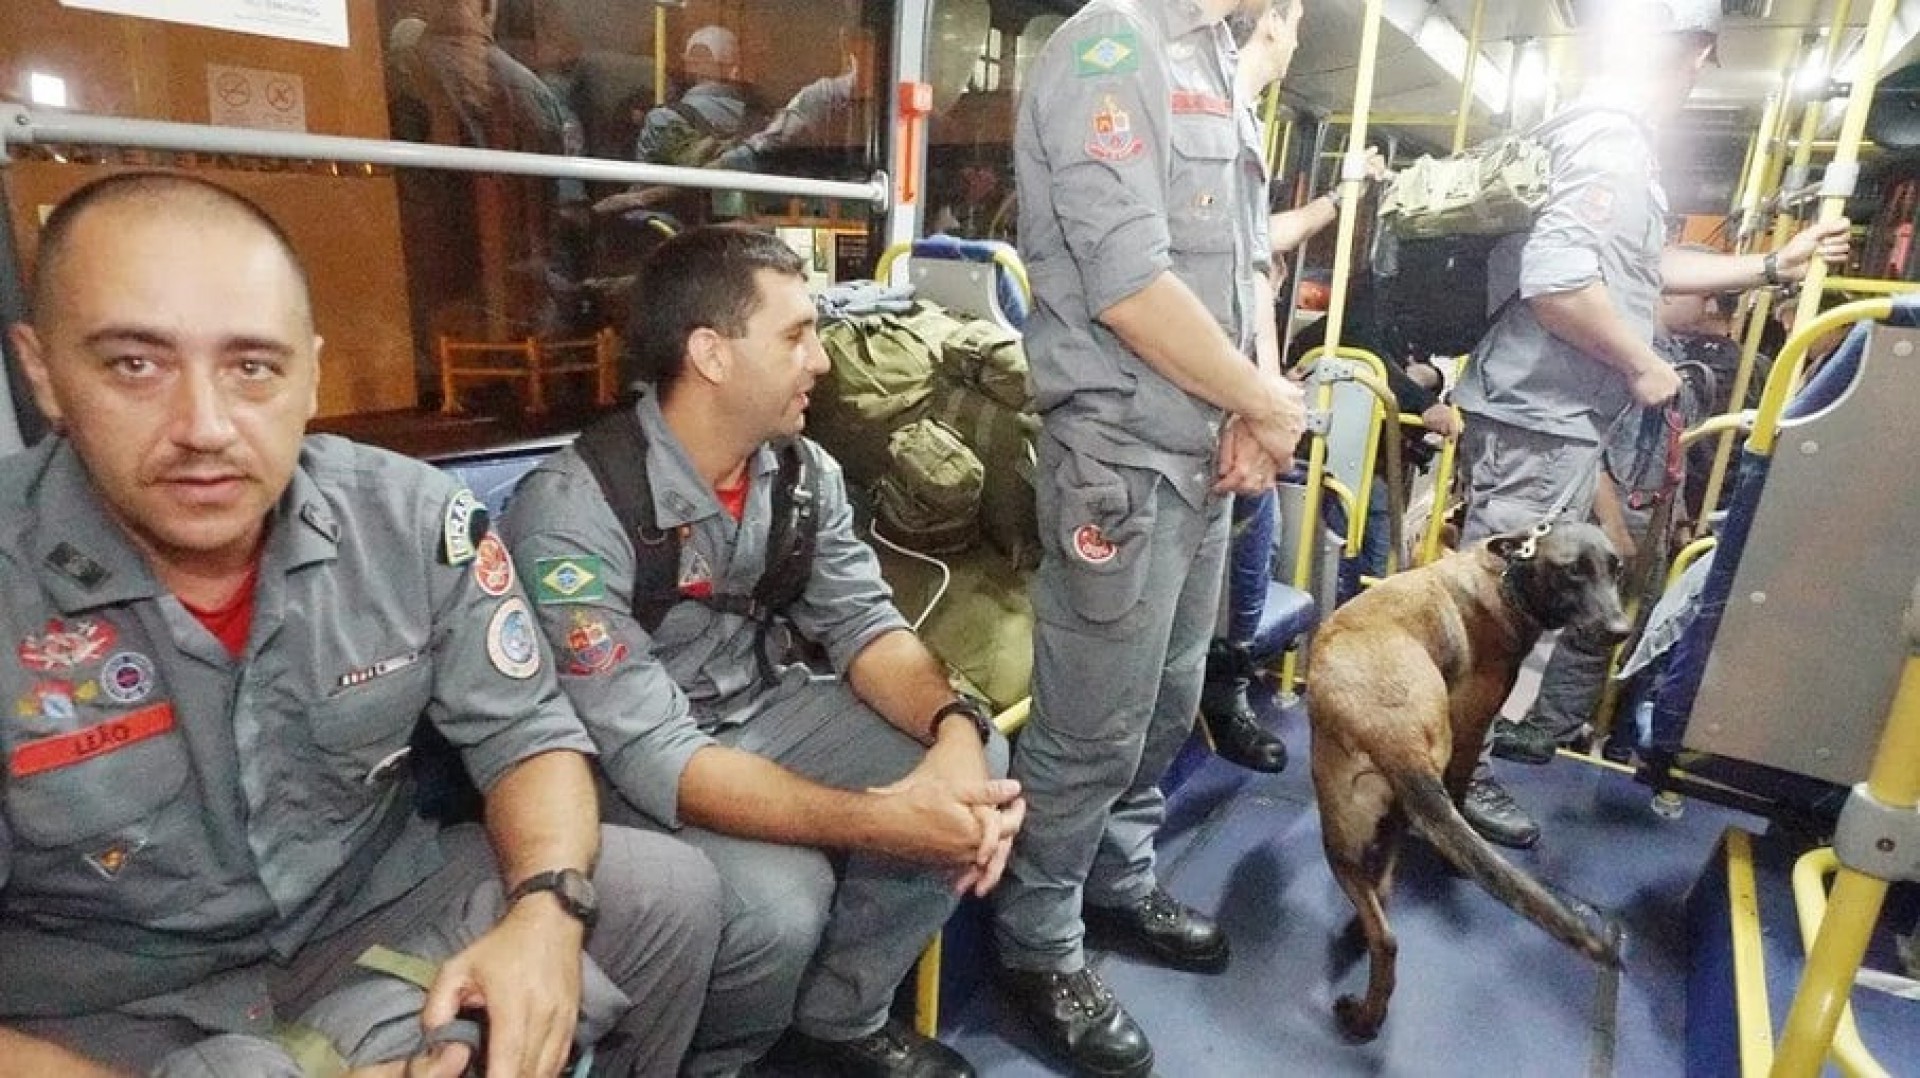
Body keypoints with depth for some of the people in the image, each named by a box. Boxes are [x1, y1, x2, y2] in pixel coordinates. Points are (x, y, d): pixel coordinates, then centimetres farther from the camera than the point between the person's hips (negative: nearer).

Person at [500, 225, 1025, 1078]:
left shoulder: (804, 471, -5)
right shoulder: (571, 516, -26)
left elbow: (862, 623, -6)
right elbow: (649, 755, -31)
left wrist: (954, 726, -28)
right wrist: (878, 821, -39)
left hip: (761, 710, 6)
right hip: (624, 770, -6)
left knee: (979, 769, -11)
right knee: (778, 897, -32)